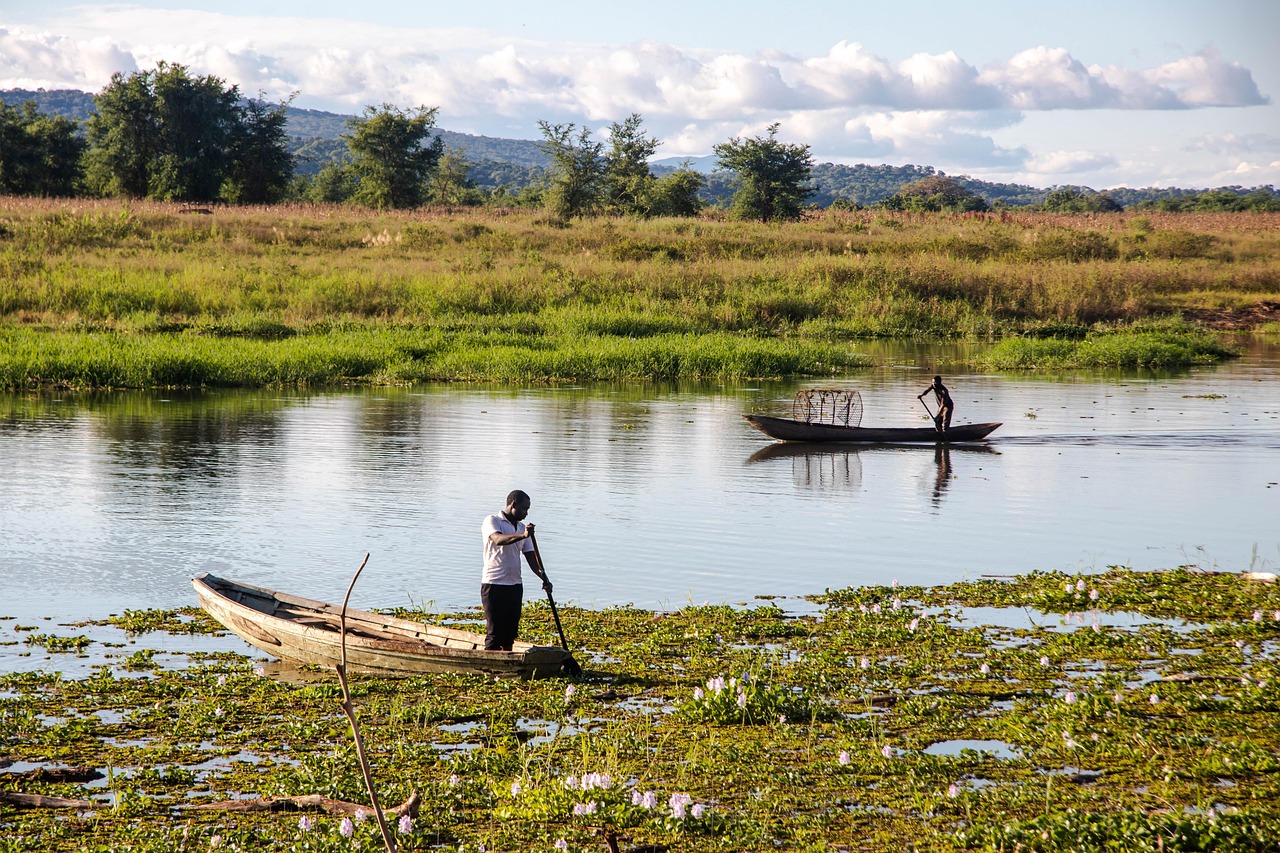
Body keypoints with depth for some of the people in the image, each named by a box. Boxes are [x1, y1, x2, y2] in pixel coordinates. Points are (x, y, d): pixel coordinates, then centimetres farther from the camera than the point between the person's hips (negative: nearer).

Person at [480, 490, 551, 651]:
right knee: (494, 633, -9)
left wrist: (544, 578, -3)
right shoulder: (492, 521, -5)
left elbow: (530, 556, 13)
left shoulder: (521, 528, 16)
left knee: (510, 632, 8)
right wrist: (522, 535, -42)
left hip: (515, 585, 7)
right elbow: (498, 539, -26)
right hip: (494, 585, -7)